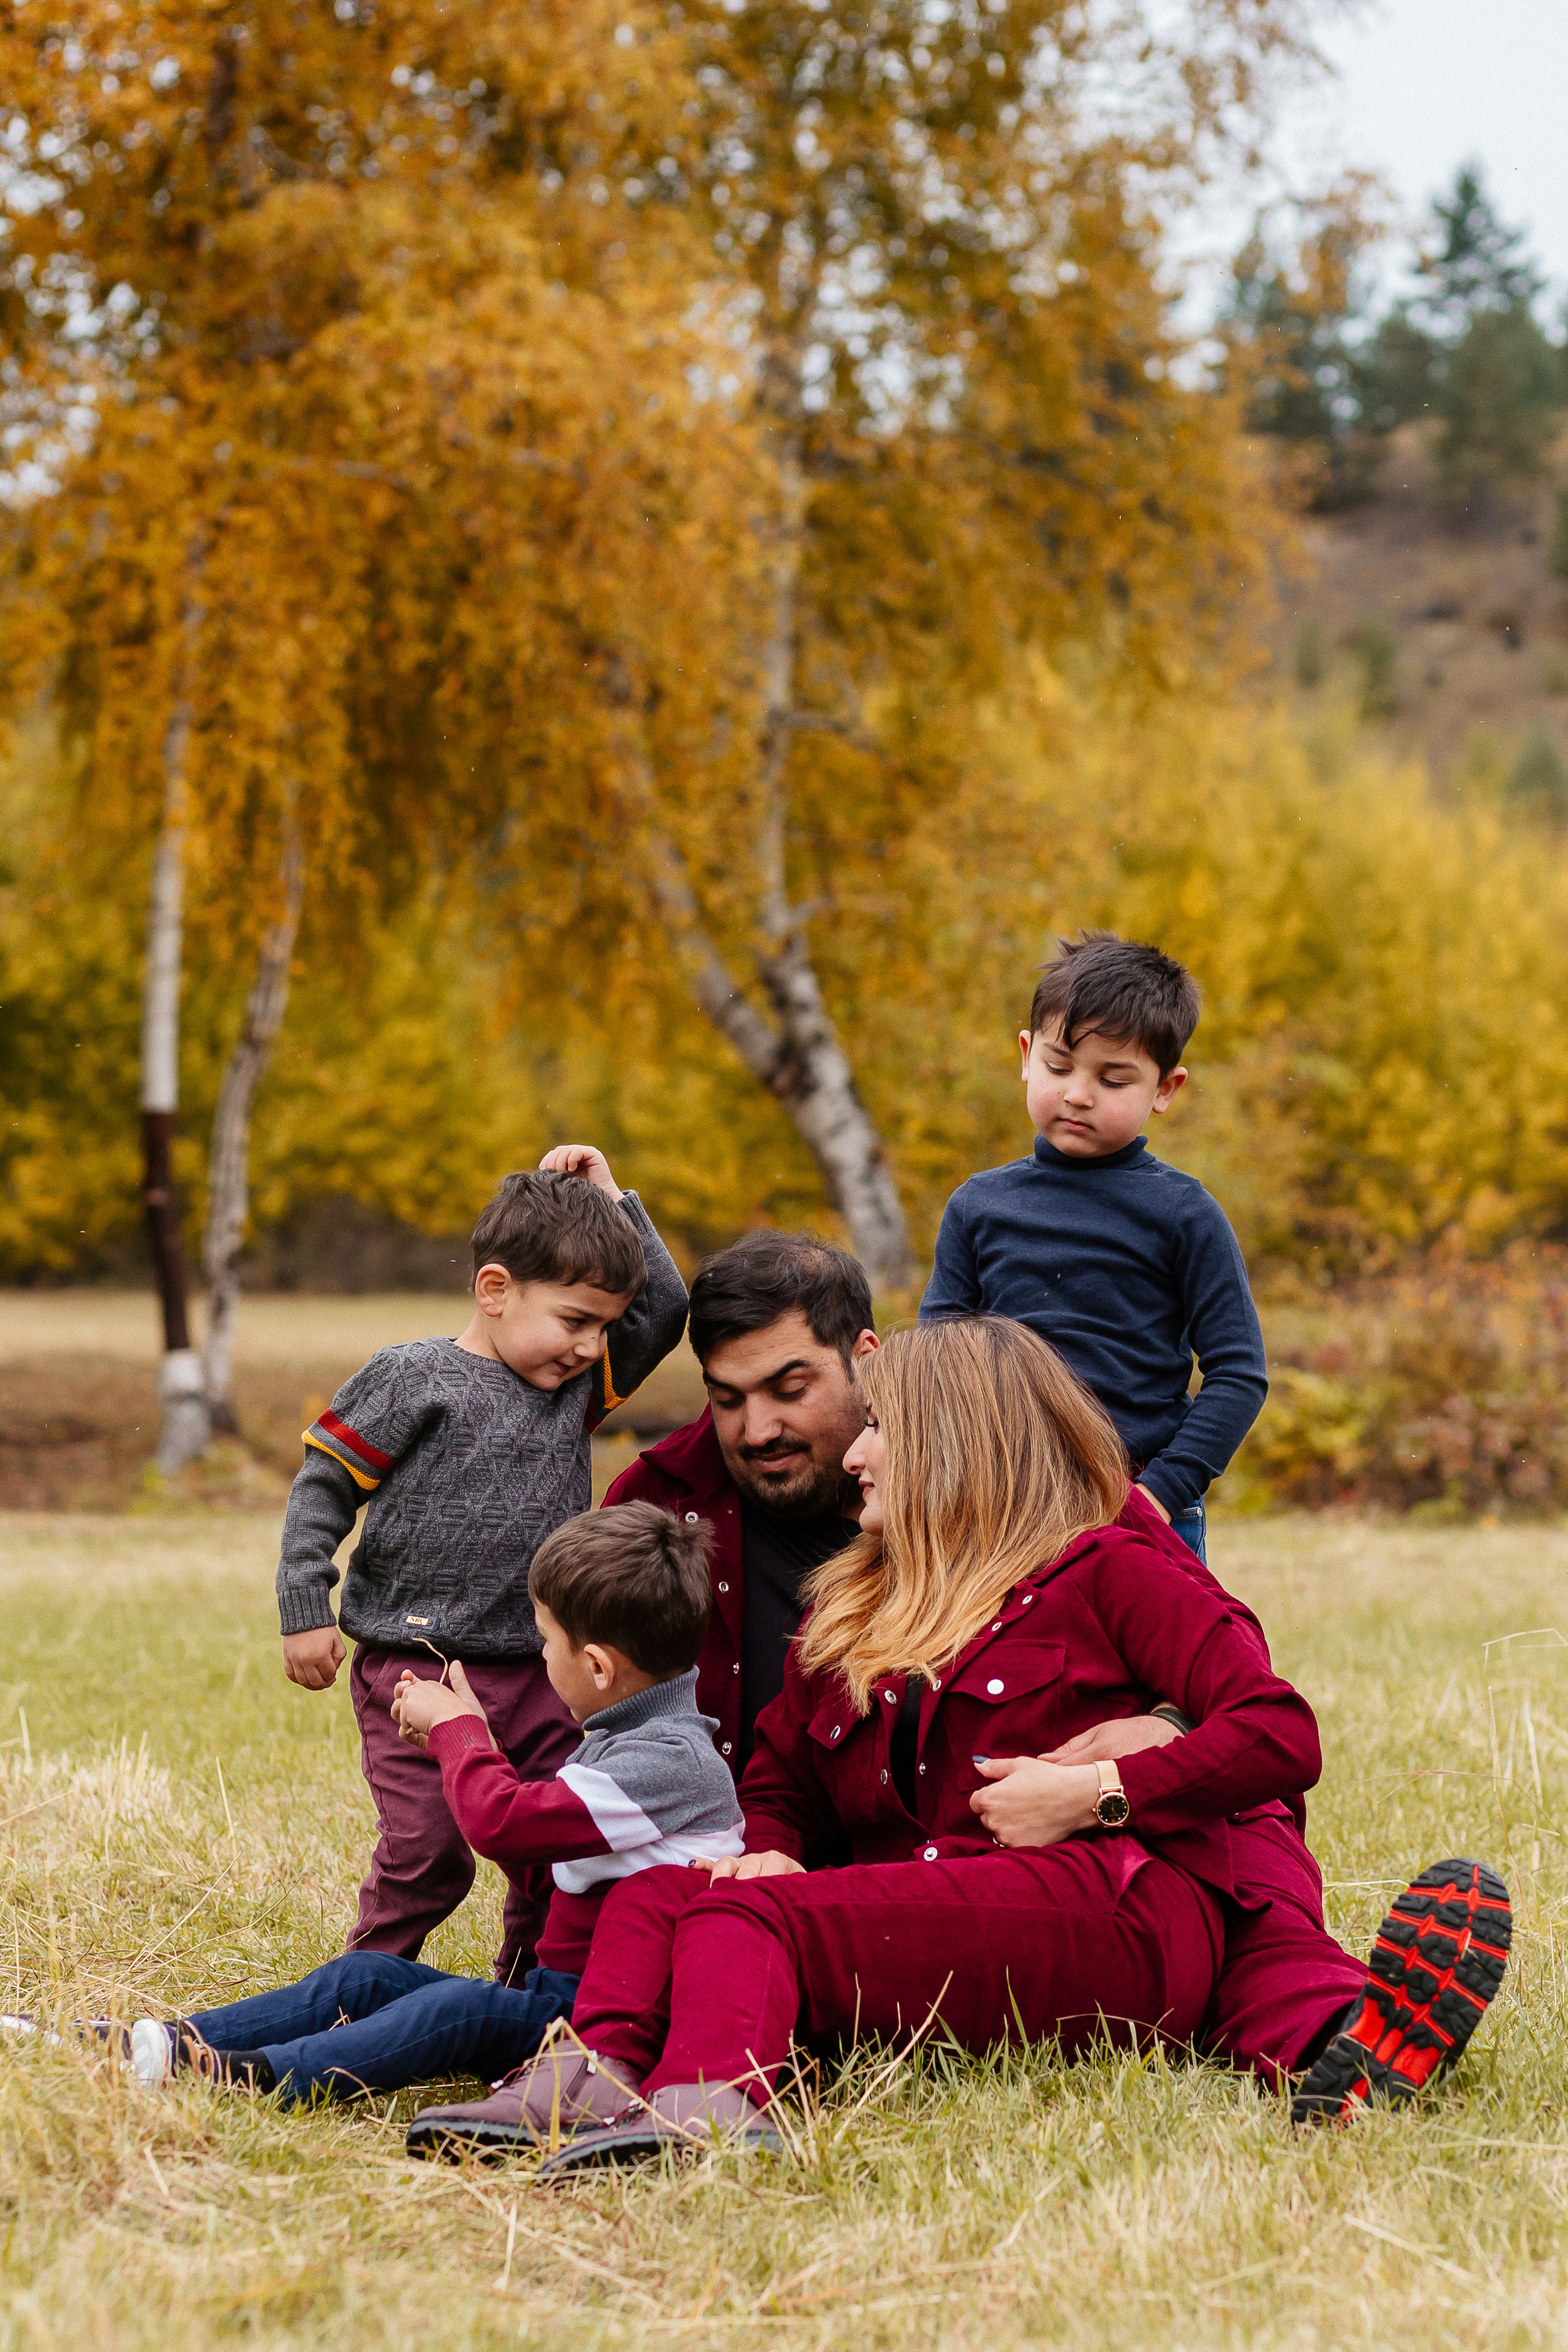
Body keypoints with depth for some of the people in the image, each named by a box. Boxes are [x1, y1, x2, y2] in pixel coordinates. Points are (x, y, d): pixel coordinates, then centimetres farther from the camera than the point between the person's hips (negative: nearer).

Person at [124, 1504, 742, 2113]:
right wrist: (451, 1738, 22)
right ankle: (178, 2043, -10)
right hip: (557, 1986, 10)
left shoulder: (670, 1759, -18)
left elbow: (504, 1825, -25)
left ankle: (258, 2075, -47)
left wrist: (458, 1727, -6)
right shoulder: (622, 1739, 17)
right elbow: (531, 1859, 28)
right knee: (368, 1975, -1)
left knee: (459, 2008, -33)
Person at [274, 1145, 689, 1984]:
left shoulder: (578, 1387, 12)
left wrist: (611, 1200, 8)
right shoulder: (413, 1380, -5)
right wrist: (305, 1611, -8)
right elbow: (322, 1487, -3)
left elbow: (665, 1308, 14)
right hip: (416, 1661, -6)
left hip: (536, 1672, 6)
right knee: (429, 1849, -9)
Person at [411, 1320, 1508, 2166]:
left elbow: (1281, 1735, -1)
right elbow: (779, 1786, 29)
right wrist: (763, 1855, 5)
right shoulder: (851, 1616, 30)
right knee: (652, 1895, -16)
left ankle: (704, 2104, -57)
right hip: (923, 1940, 7)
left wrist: (1099, 1791, -10)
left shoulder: (1108, 1571, 10)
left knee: (746, 1918, -27)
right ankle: (602, 2076, -47)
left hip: (1118, 1922, -7)